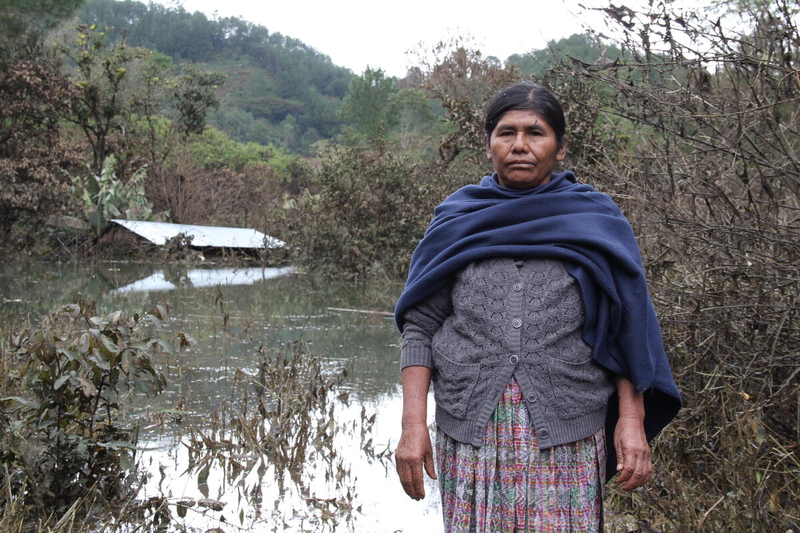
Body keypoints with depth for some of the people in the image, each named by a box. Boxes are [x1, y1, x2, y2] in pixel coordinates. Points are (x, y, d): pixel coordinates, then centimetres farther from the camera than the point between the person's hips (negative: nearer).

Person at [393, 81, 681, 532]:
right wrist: (413, 423, -4)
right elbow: (420, 326, 4)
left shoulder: (597, 223, 5)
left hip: (567, 437, -1)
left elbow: (626, 330, 4)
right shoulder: (456, 224, 7)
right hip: (469, 432, 1)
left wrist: (632, 419, -4)